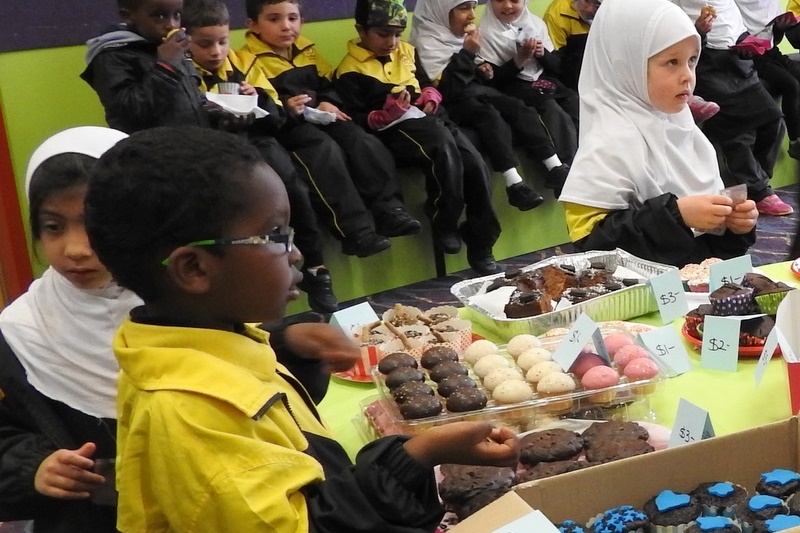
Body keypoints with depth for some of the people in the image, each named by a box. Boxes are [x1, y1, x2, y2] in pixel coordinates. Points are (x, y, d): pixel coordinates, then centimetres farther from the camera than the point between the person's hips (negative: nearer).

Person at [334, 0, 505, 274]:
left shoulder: (406, 52, 21)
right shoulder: (350, 71, 0)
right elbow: (354, 120, -6)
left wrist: (431, 98, 8)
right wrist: (387, 114, -21)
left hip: (430, 118, 7)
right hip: (397, 129, -7)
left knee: (476, 165, -15)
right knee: (444, 147, -37)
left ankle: (481, 248, -6)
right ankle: (444, 223, -18)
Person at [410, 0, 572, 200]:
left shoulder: (462, 34, 12)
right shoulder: (427, 42, -13)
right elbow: (447, 91, -24)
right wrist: (467, 53, -22)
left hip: (475, 93, 8)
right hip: (448, 105, -8)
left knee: (517, 107, -14)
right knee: (489, 114, -32)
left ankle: (555, 168, -20)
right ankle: (513, 182, -37)